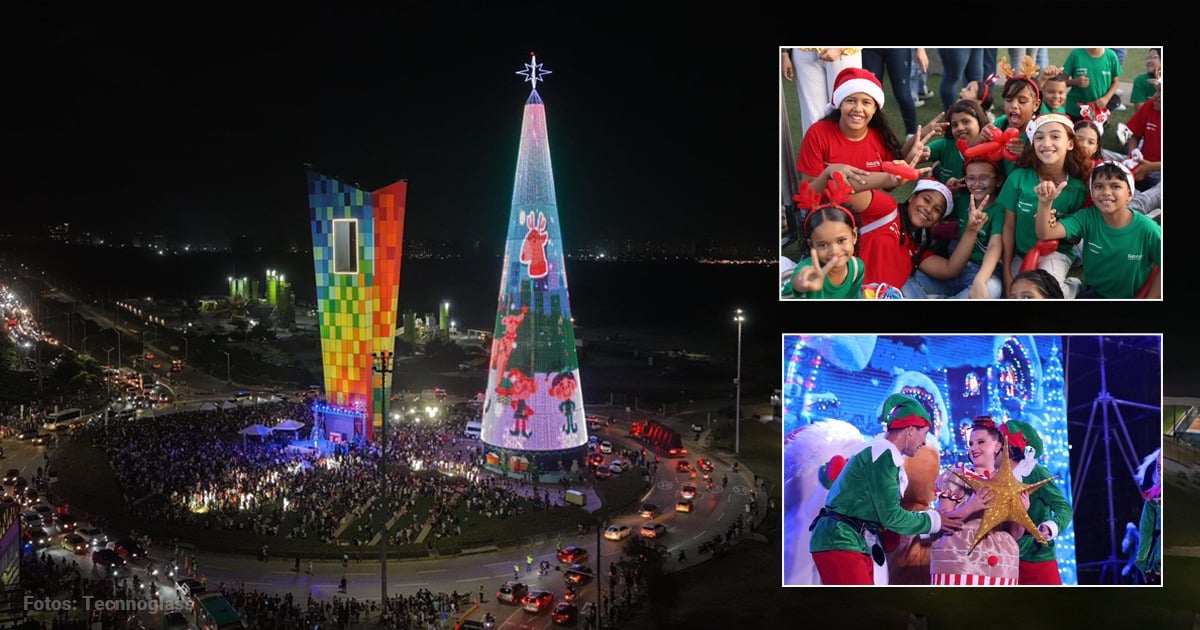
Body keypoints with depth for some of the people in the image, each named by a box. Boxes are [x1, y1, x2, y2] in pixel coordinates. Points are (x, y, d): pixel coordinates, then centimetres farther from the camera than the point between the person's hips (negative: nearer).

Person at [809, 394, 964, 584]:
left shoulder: (879, 452, 17)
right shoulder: (883, 455, -13)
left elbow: (884, 512, 15)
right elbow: (891, 516, -15)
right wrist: (934, 520, -2)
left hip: (857, 545, 11)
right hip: (841, 543, -11)